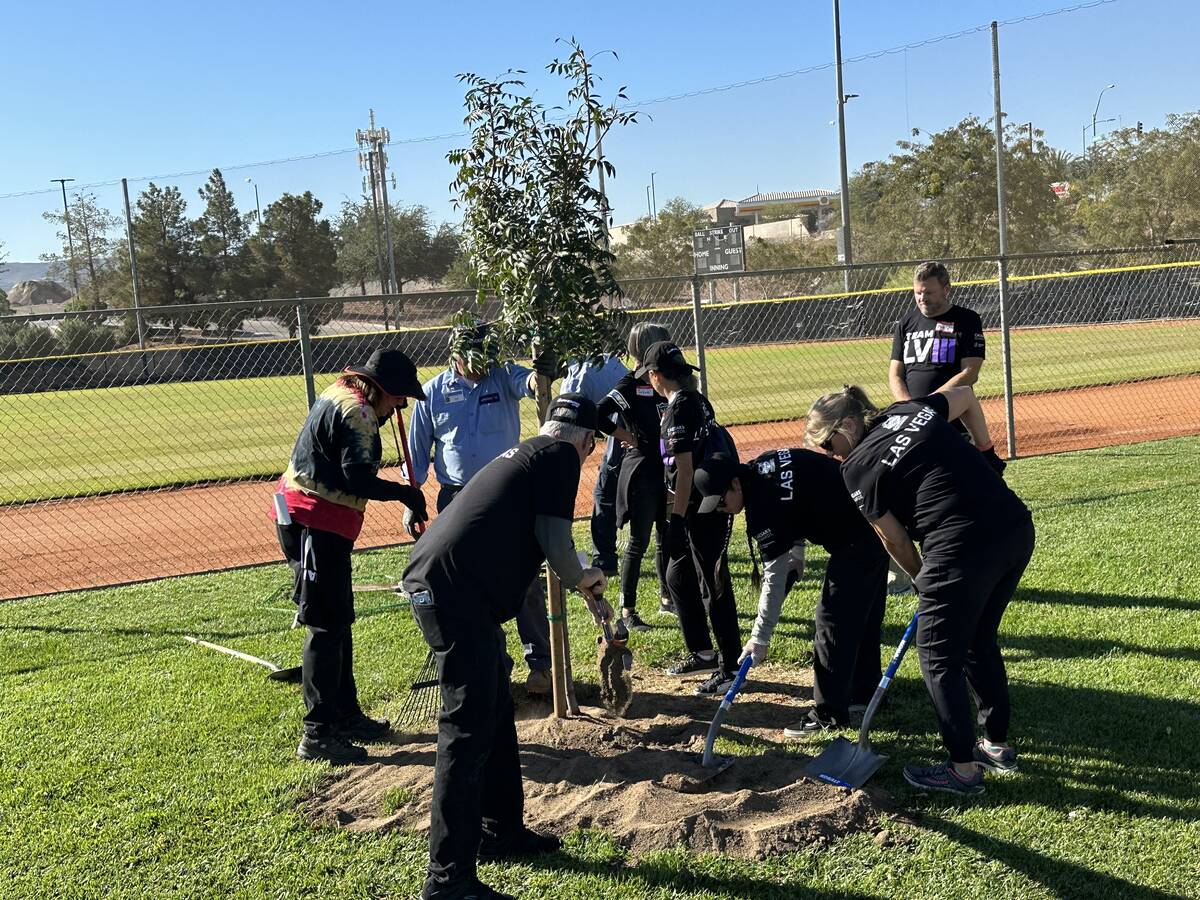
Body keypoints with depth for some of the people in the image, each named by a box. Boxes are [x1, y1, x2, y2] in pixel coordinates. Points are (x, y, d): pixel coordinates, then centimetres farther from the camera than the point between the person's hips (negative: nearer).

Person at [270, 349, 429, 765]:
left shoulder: (341, 395, 14)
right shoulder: (356, 412, -17)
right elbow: (357, 479, -25)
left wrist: (384, 414, 11)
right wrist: (402, 492, -13)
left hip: (317, 522, 11)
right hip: (315, 524, -11)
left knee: (338, 619, 17)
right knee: (326, 625, -7)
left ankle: (345, 714, 28)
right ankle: (318, 734, -3)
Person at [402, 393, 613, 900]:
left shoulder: (521, 455, 27)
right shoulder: (562, 455, -1)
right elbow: (554, 540, -11)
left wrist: (585, 591, 45)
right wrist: (586, 581, 9)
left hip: (430, 582, 10)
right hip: (456, 592, -10)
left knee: (496, 711, 22)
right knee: (468, 732, -6)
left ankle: (502, 831, 36)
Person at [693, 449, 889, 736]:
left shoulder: (765, 508, -24)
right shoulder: (760, 465, 2)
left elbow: (775, 577, -22)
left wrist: (760, 638, -18)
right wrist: (796, 549, 11)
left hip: (856, 539, -10)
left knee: (832, 619, -6)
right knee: (863, 615, 20)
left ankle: (829, 715, -1)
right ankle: (864, 693, 33)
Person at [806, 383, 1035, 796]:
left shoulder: (856, 469, -3)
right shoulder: (911, 410, 13)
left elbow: (894, 539, 3)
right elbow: (967, 396, 29)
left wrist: (922, 581, 18)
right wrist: (986, 453, 32)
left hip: (964, 549, -8)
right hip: (1018, 530, 8)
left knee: (939, 657, 9)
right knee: (979, 642, 24)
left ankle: (964, 768, 15)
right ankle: (997, 745, 36)